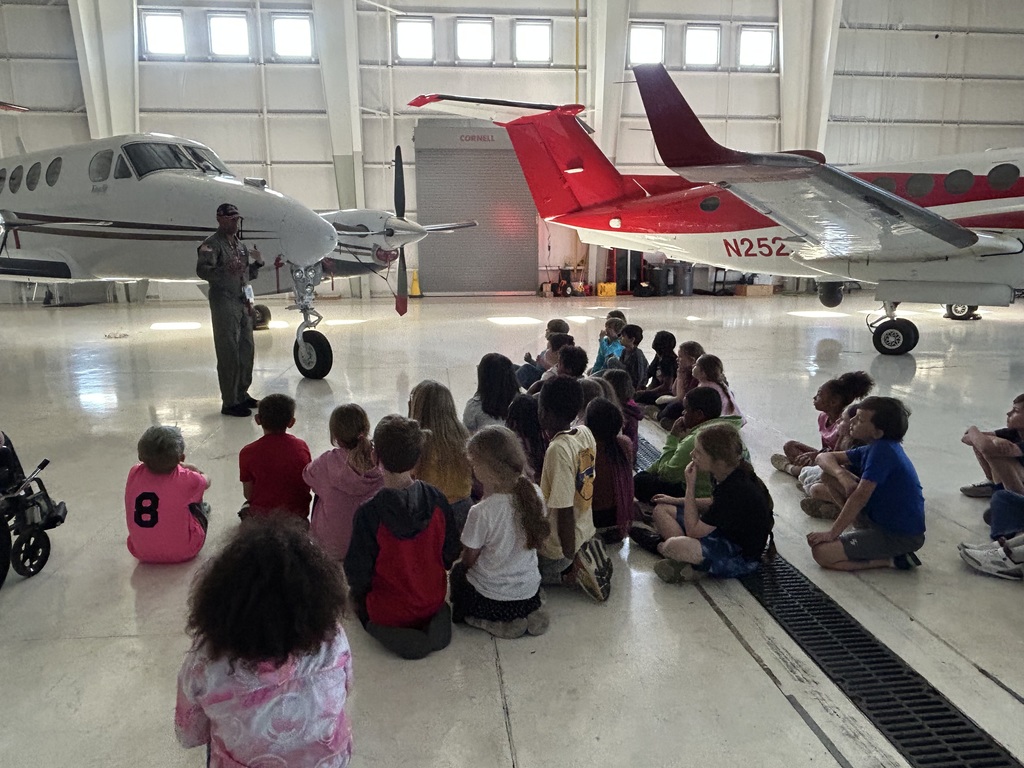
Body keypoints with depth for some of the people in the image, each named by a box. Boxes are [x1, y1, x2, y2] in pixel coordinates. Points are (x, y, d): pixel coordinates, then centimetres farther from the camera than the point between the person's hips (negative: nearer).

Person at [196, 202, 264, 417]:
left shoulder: (241, 244, 19)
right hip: (224, 303, -8)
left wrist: (257, 263, 5)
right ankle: (229, 402, -4)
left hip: (243, 302, 9)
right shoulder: (212, 244, -7)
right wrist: (225, 270, -37)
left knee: (246, 349, 13)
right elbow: (202, 270, -22)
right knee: (229, 353, -8)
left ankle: (242, 394, 25)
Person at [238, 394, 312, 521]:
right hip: (297, 512, 1)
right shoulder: (302, 447, -7)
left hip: (261, 513, -1)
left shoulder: (248, 452, -12)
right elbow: (308, 486, 1)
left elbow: (248, 494, -6)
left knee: (245, 509, 33)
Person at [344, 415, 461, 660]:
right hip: (433, 600, 3)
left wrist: (360, 592, 6)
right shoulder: (436, 500, -15)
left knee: (357, 595, 27)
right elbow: (451, 553, -3)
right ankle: (434, 621, 3)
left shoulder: (369, 513, -26)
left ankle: (388, 632, -1)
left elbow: (358, 574, -16)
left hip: (388, 611, -3)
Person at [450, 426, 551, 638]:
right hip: (530, 594, 5)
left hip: (491, 600, -5)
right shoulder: (535, 494, -15)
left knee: (457, 571, 26)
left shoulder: (482, 512, -28)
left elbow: (469, 559, -14)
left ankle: (497, 622, 19)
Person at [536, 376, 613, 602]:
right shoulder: (586, 433, -6)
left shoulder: (558, 450, -30)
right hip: (585, 531, 8)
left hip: (561, 544, -8)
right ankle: (584, 558, 11)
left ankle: (574, 573, -1)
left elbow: (565, 511, -26)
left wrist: (569, 555, -16)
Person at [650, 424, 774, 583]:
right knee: (661, 510, 4)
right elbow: (714, 504, 18)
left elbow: (693, 531, -25)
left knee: (673, 546, -36)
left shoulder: (736, 491, -32)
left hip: (741, 557, -10)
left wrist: (690, 486, -21)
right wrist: (677, 501, 11)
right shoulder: (729, 473, -5)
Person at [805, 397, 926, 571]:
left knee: (821, 552, -20)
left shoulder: (882, 451, -23)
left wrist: (831, 533, -21)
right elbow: (824, 457, 8)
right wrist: (841, 474, -16)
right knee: (832, 474, 8)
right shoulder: (872, 448, 6)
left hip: (902, 536, -9)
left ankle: (892, 559, -6)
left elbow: (860, 497, -26)